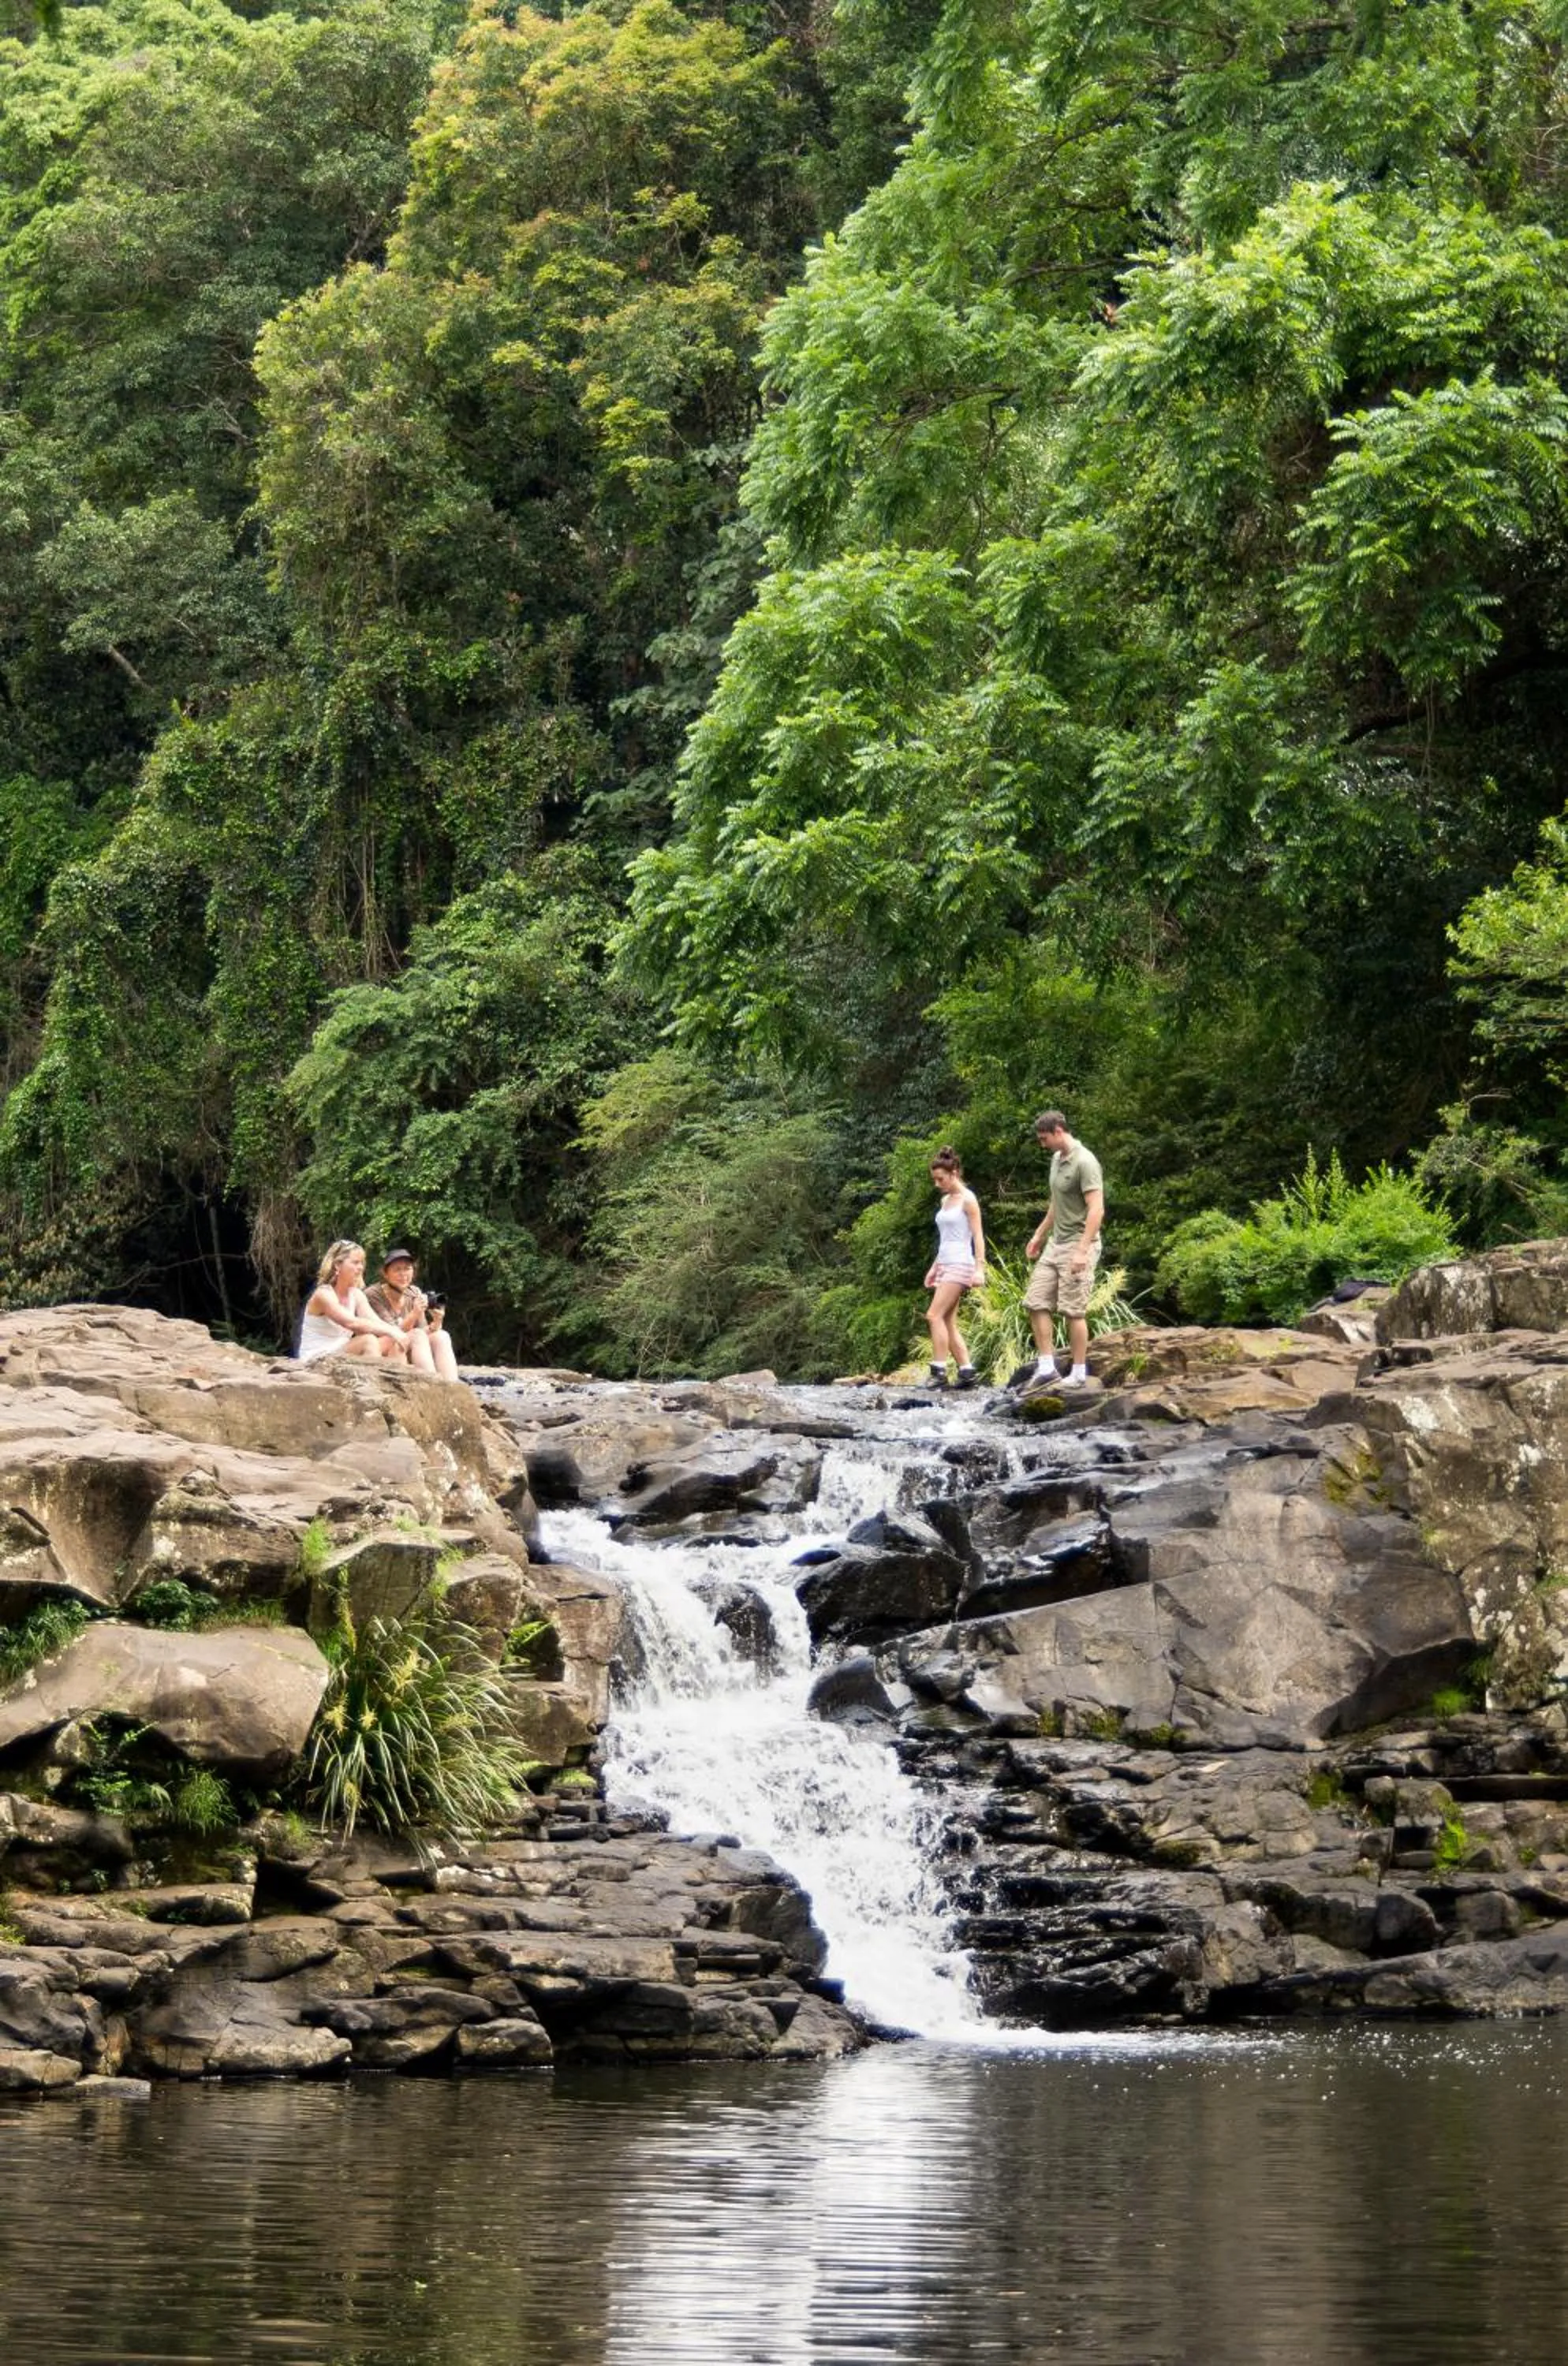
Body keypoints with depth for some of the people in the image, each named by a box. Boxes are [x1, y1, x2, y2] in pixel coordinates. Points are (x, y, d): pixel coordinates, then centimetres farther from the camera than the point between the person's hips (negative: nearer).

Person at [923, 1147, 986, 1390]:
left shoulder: (967, 1200, -7)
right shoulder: (945, 1200, 17)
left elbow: (978, 1236, -12)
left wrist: (980, 1268, -20)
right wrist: (934, 1268, 21)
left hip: (960, 1264, -9)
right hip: (945, 1264, 9)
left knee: (935, 1315, -18)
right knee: (948, 1321, 4)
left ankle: (939, 1372, -20)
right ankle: (967, 1372, 5)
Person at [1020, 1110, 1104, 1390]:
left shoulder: (1084, 1162, -16)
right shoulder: (1057, 1159, 13)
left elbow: (1096, 1209, -22)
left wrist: (1082, 1251, -27)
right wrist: (1039, 1235, 28)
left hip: (1077, 1245, -9)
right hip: (1055, 1244, 9)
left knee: (1074, 1310, -7)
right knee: (1037, 1303, 4)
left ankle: (1079, 1374, 0)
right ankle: (1046, 1366, 6)